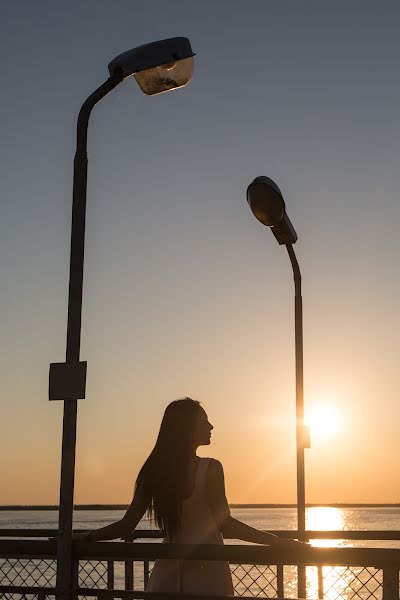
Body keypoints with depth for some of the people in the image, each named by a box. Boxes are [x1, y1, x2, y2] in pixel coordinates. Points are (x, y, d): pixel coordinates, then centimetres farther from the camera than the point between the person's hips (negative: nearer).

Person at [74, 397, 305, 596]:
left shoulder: (154, 471, 4)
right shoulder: (210, 468, -9)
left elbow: (126, 526, 1)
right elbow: (225, 524, -15)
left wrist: (84, 537, 15)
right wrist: (282, 542, -14)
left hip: (168, 572, 5)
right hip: (207, 573, -4)